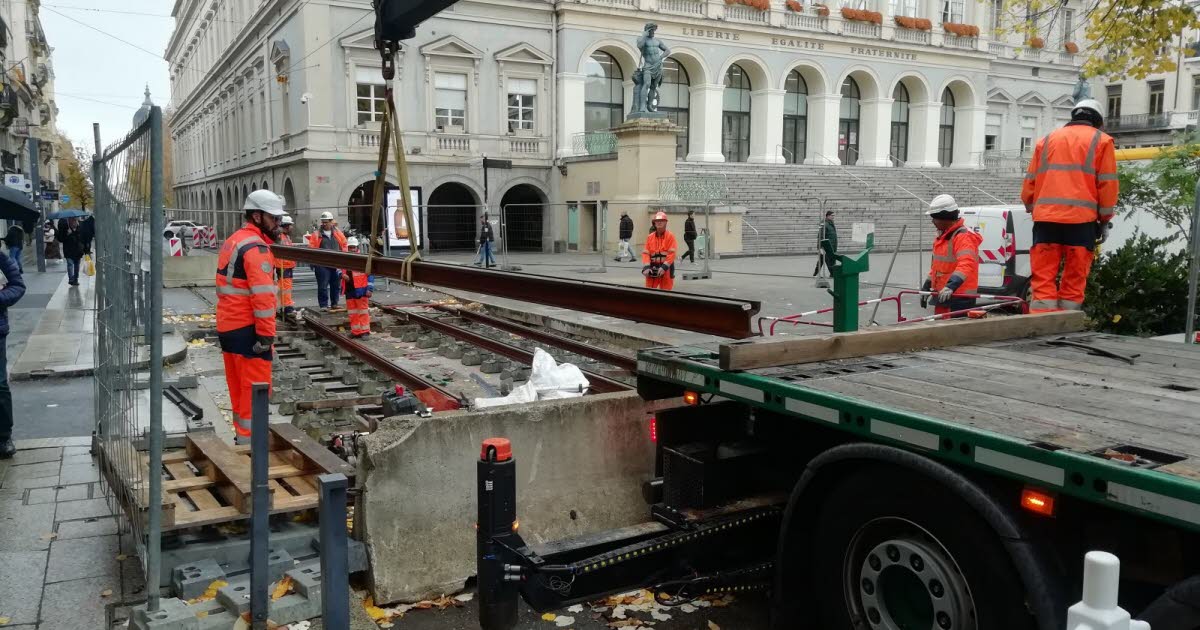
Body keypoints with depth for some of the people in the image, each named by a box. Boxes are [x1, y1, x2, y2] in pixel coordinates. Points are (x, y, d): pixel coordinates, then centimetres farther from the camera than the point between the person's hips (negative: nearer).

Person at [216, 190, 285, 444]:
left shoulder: (233, 241, 16)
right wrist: (267, 335, -22)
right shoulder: (256, 247, -15)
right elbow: (263, 295, -22)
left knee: (240, 387, 18)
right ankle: (249, 441, -1)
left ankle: (242, 435, 29)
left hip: (227, 326, 10)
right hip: (247, 330, -10)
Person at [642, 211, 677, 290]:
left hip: (666, 269, -2)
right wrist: (646, 267, -12)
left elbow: (672, 253, -9)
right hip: (652, 269, 3)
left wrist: (664, 267, -18)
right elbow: (646, 253, 3)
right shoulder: (650, 237, 8)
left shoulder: (670, 236, -2)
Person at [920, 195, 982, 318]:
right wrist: (927, 286, 25)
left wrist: (951, 286, -44)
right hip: (943, 296, 10)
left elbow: (965, 265, -32)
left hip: (959, 299, -10)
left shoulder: (963, 237, -17)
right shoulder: (942, 236, 15)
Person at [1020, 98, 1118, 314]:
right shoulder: (1101, 141, 11)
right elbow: (1107, 184, 5)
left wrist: (1032, 209, 24)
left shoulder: (1047, 140, 20)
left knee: (1043, 277, -1)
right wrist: (1105, 221, 10)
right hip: (1081, 218, -2)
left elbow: (1030, 182, 16)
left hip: (1045, 217, 2)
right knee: (1074, 278, 3)